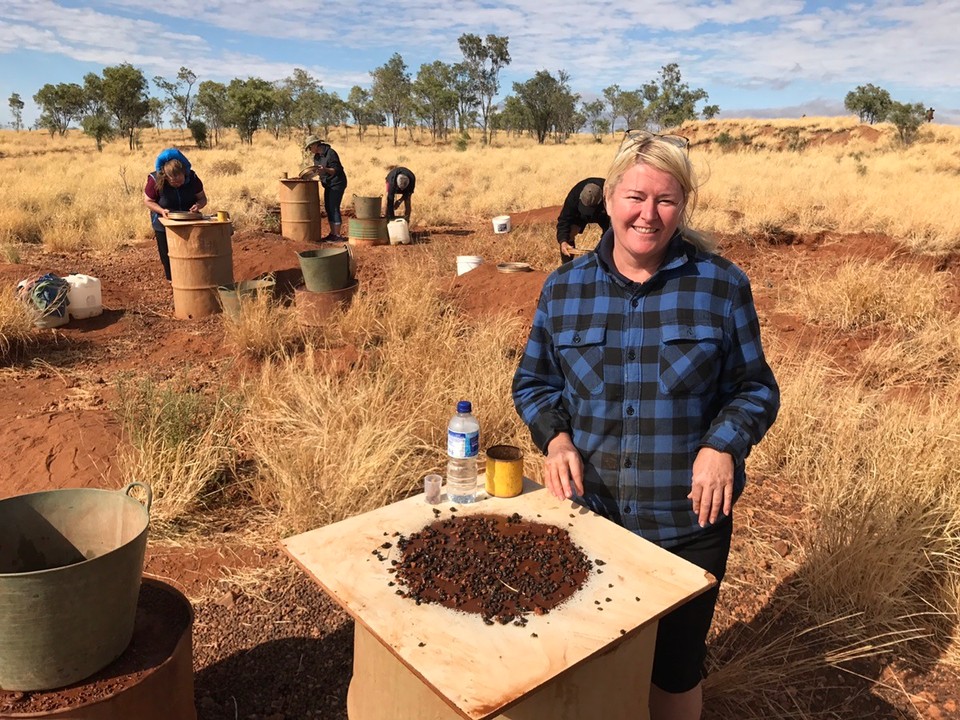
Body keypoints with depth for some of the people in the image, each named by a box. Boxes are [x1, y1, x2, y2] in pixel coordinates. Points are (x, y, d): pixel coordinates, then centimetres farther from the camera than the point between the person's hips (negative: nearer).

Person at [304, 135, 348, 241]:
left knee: (334, 208, -10)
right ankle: (332, 233, 15)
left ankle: (337, 235, -6)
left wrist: (325, 169, -35)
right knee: (328, 208, 9)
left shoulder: (330, 153, -17)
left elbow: (336, 170, -19)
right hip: (328, 184, 9)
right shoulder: (317, 156, 10)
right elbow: (317, 170, 17)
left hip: (337, 183, -9)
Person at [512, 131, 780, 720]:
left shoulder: (721, 285, -7)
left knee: (676, 668, 18)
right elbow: (533, 382, 6)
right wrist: (556, 437, -12)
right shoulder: (564, 288, -2)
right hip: (587, 514, 2)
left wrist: (724, 444, -19)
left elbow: (755, 389, 0)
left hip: (688, 522, -1)